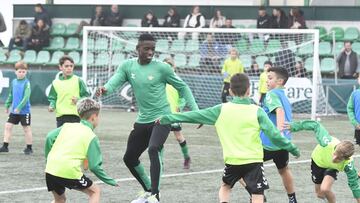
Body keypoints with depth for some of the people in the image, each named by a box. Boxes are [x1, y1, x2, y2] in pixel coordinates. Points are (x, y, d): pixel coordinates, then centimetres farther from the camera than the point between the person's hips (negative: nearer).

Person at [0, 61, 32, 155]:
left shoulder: (26, 83, -13)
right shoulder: (13, 82, 6)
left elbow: (26, 97, -20)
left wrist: (19, 107, -25)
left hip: (24, 111, -6)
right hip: (14, 111, 6)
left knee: (26, 129, 4)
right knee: (8, 126, 3)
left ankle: (29, 148, 15)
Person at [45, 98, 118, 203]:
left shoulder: (67, 126, 16)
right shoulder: (91, 137, 3)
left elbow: (50, 138, 3)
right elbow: (95, 166, -1)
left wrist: (48, 157, 17)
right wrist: (111, 182, 9)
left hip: (51, 170, 5)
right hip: (70, 172, -5)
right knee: (95, 191, 16)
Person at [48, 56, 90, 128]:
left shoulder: (78, 81, 0)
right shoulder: (55, 83, 7)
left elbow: (86, 96, 2)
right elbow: (52, 98, 14)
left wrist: (78, 100, -16)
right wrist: (52, 106, -6)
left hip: (75, 115, -3)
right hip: (60, 116, 3)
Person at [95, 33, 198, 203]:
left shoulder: (162, 68, -9)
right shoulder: (127, 66, 0)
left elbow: (182, 87, 2)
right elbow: (114, 81, -16)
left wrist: (195, 110, -4)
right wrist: (104, 89, -40)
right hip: (142, 120, 6)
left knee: (153, 149, -30)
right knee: (129, 158, 13)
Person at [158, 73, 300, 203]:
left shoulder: (221, 110, 0)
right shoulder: (257, 112, -4)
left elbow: (195, 116, 5)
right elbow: (274, 135, -6)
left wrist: (167, 119, 13)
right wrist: (292, 148, 6)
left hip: (232, 160, 2)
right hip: (253, 160, -2)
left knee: (225, 187, 28)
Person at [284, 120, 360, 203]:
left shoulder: (348, 164, -41)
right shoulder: (327, 143, -45)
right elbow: (315, 125, -30)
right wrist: (294, 126, -23)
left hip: (332, 168, -2)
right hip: (318, 161, 2)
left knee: (325, 189, -27)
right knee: (320, 194, 12)